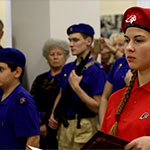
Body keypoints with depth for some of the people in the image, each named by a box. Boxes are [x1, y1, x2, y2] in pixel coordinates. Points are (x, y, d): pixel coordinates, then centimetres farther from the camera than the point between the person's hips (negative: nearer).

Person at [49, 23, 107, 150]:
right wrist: (53, 115, 7)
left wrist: (76, 87, -21)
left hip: (83, 127, -7)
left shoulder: (96, 70, -12)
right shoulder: (67, 68, 10)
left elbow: (98, 107, -18)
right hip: (63, 126, 7)